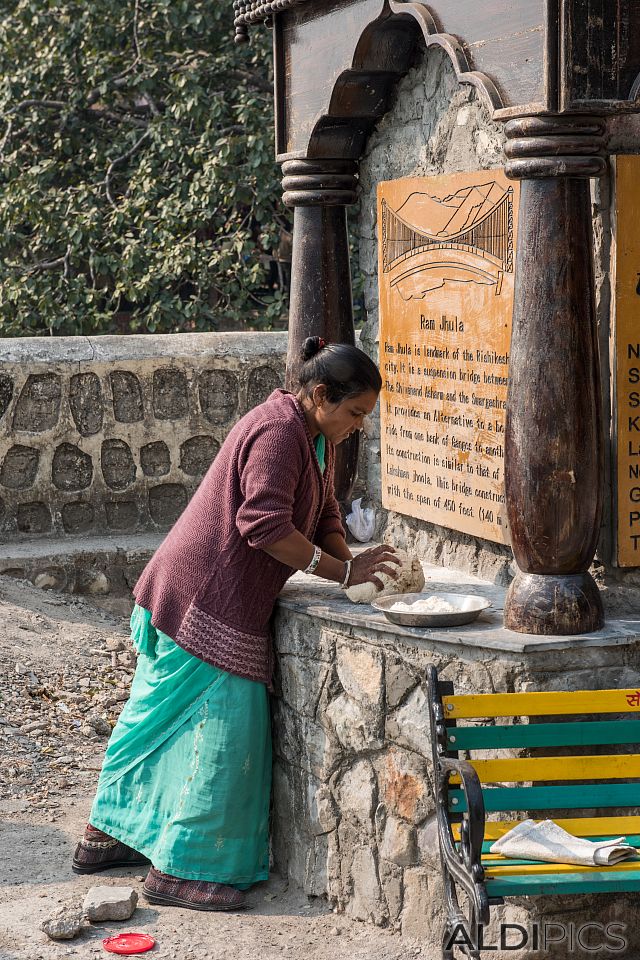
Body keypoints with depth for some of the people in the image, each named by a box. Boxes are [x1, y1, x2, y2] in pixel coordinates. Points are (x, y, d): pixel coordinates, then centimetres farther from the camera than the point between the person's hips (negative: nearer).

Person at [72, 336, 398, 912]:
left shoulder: (318, 438, 13)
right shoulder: (278, 432, -20)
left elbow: (323, 517, 15)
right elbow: (265, 526, -28)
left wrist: (355, 571, -2)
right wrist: (343, 571, -24)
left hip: (194, 599, 10)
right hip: (207, 602, -10)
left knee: (165, 714, 17)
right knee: (222, 722, -8)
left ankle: (107, 835, 28)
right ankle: (179, 870, -2)